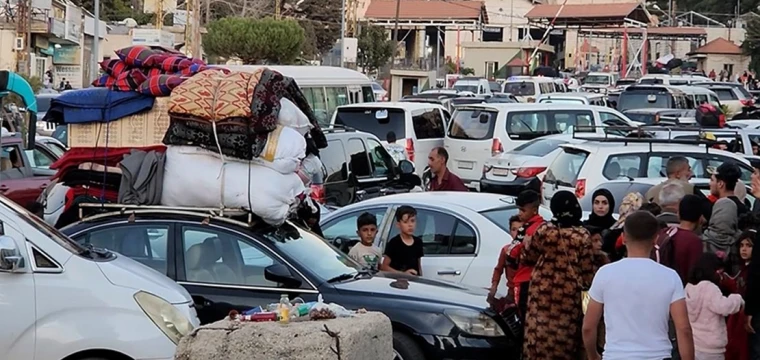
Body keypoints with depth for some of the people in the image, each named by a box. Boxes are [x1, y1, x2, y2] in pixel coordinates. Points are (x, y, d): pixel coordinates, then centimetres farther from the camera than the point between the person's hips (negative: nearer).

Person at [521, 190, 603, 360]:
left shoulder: (543, 230, -4)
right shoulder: (582, 235, -6)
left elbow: (527, 257, 8)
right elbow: (587, 269, -4)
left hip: (543, 292, 1)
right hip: (569, 294, 0)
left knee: (541, 332, 3)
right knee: (564, 337, 5)